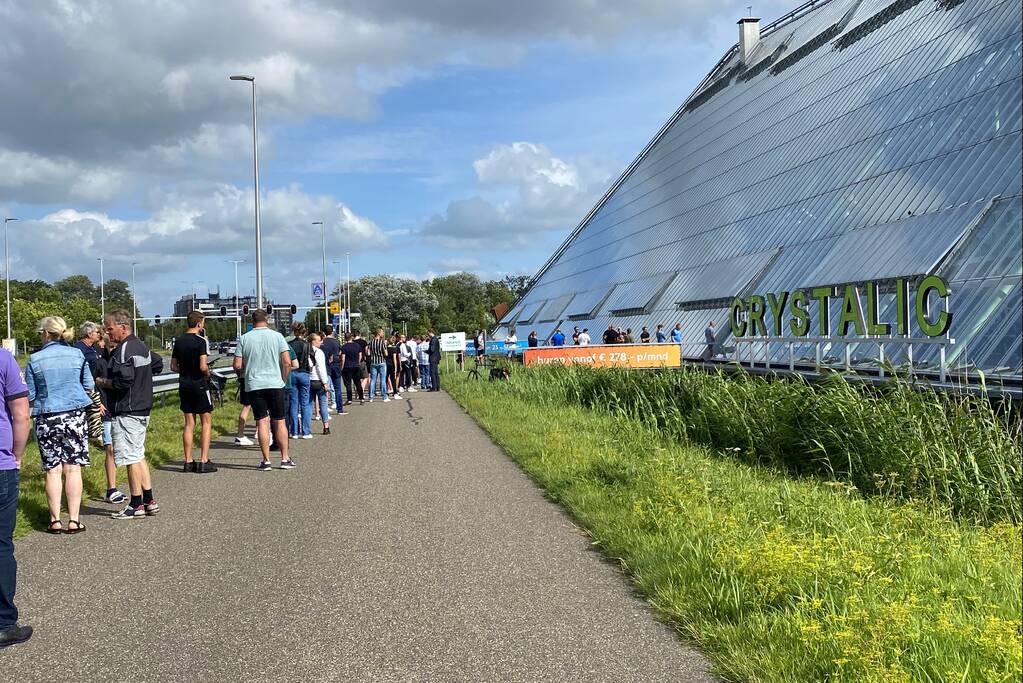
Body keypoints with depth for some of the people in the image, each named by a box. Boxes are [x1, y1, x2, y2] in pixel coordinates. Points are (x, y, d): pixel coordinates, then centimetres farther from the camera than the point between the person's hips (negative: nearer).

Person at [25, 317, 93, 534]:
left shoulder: (35, 359, -4)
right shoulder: (77, 354, 0)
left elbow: (30, 397, 0)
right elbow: (89, 386, 7)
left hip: (47, 418, -1)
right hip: (75, 415, 1)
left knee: (52, 470, 5)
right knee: (73, 469, 3)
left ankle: (55, 521, 7)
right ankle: (73, 520, 3)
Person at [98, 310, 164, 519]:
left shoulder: (123, 350, -17)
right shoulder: (142, 346, 13)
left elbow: (123, 381, -25)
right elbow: (158, 364, 28)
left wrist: (104, 382, -9)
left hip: (126, 412, -10)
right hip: (142, 408, 10)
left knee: (131, 457, -3)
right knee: (138, 455, 16)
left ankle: (136, 506, 2)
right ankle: (149, 501, 18)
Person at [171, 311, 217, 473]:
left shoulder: (178, 341, 8)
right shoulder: (201, 341, -13)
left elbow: (173, 366, 11)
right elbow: (203, 366, -21)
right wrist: (207, 374, -1)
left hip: (184, 385, 6)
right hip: (199, 385, -6)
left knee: (189, 423, 10)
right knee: (206, 422, 2)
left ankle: (188, 461, 11)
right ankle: (204, 462, -1)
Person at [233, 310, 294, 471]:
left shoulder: (244, 338, 0)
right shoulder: (277, 336, 0)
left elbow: (237, 366, -1)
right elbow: (287, 363, -5)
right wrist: (284, 380, 9)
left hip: (254, 385, 0)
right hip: (275, 384, 0)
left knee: (262, 422, 2)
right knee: (279, 422, 7)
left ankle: (266, 461, 2)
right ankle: (285, 459, 9)